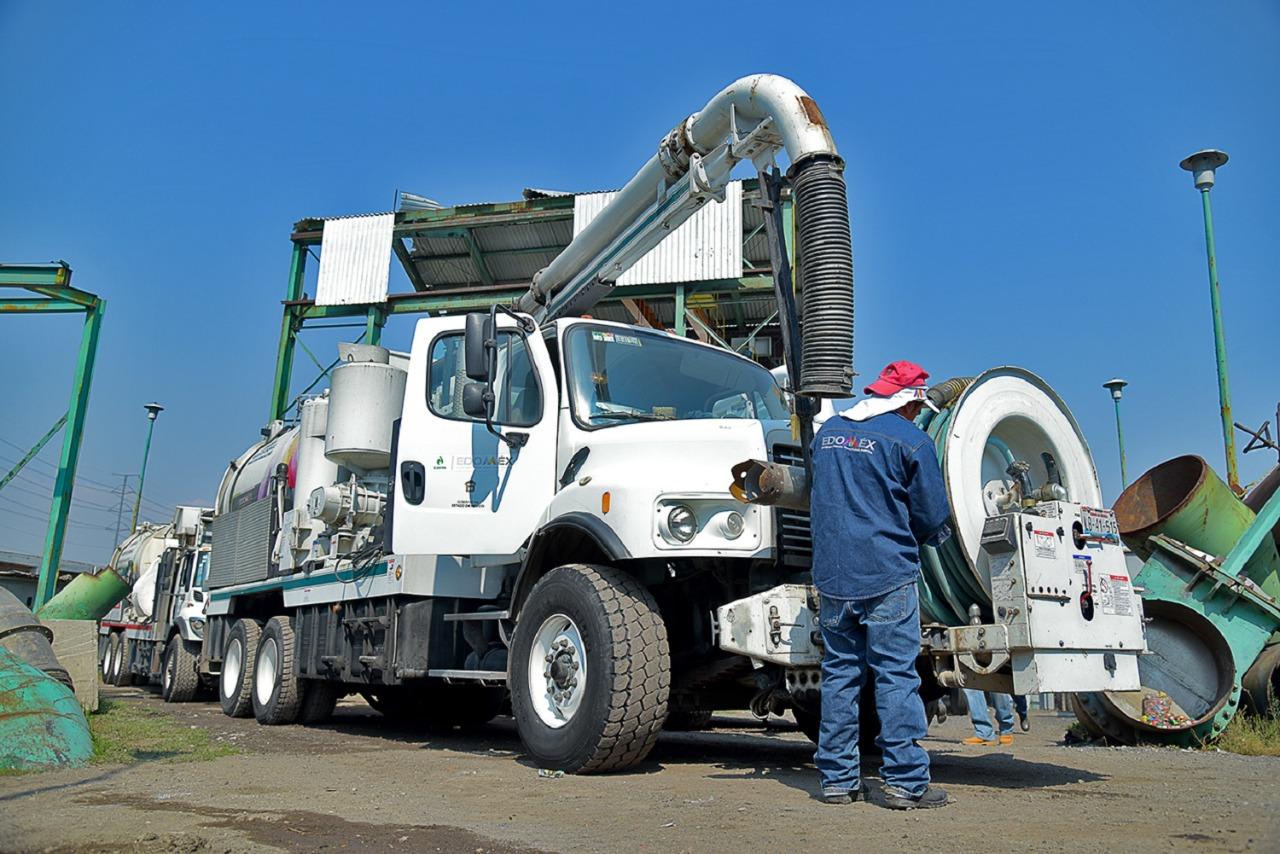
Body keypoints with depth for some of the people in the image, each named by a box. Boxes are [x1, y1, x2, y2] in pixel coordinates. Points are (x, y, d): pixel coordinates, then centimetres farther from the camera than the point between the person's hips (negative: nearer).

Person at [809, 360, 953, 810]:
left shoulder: (828, 430, 12)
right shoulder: (912, 440, -5)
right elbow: (934, 521, 0)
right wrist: (913, 539, 20)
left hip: (831, 574, 5)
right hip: (888, 574, -5)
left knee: (838, 674, 10)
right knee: (896, 676, 1)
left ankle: (837, 779, 15)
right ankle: (905, 781, 5)